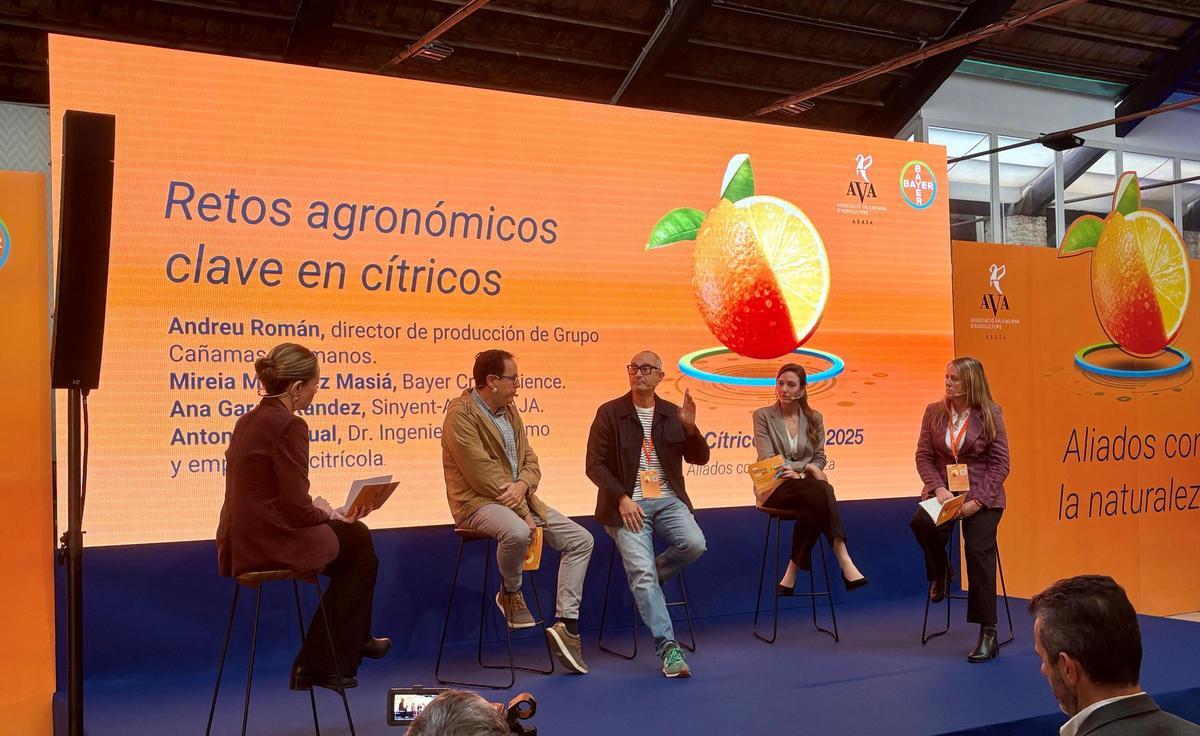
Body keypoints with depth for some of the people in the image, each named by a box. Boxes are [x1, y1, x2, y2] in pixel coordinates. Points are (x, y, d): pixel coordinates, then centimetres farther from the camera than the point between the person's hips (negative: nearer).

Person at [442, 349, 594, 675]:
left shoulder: (509, 410, 13)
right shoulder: (461, 414, -14)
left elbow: (530, 460, 13)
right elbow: (483, 474, -20)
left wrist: (523, 484, -12)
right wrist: (524, 512, -18)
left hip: (519, 497, 9)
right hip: (477, 502, -8)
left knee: (580, 540, -2)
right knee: (517, 532, -40)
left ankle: (566, 624, -4)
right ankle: (510, 594, -8)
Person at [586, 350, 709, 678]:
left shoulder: (672, 414, 11)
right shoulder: (610, 413, 1)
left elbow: (700, 458, 8)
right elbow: (594, 464, -2)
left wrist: (690, 427, -11)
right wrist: (622, 498, -13)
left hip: (668, 499, 3)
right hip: (628, 502, -3)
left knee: (694, 544, -25)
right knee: (642, 572, -20)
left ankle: (651, 577, 6)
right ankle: (668, 648, -15)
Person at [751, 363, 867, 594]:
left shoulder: (814, 418, 14)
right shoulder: (763, 416, 4)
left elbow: (820, 458, 11)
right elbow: (767, 460, -6)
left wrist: (795, 469, -11)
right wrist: (807, 467, -18)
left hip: (806, 487, 3)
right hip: (776, 488, -3)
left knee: (811, 510, -37)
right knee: (821, 490, -35)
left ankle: (792, 573, -31)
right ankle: (844, 562, -38)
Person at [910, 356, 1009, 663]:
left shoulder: (990, 415, -4)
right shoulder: (934, 412, 5)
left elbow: (1000, 464, -5)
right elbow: (923, 455, 3)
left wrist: (976, 500, -16)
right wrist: (938, 488, -15)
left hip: (982, 496, -2)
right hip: (943, 491, 2)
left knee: (979, 550, -19)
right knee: (922, 523, -29)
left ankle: (988, 634, -10)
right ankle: (941, 574, 5)